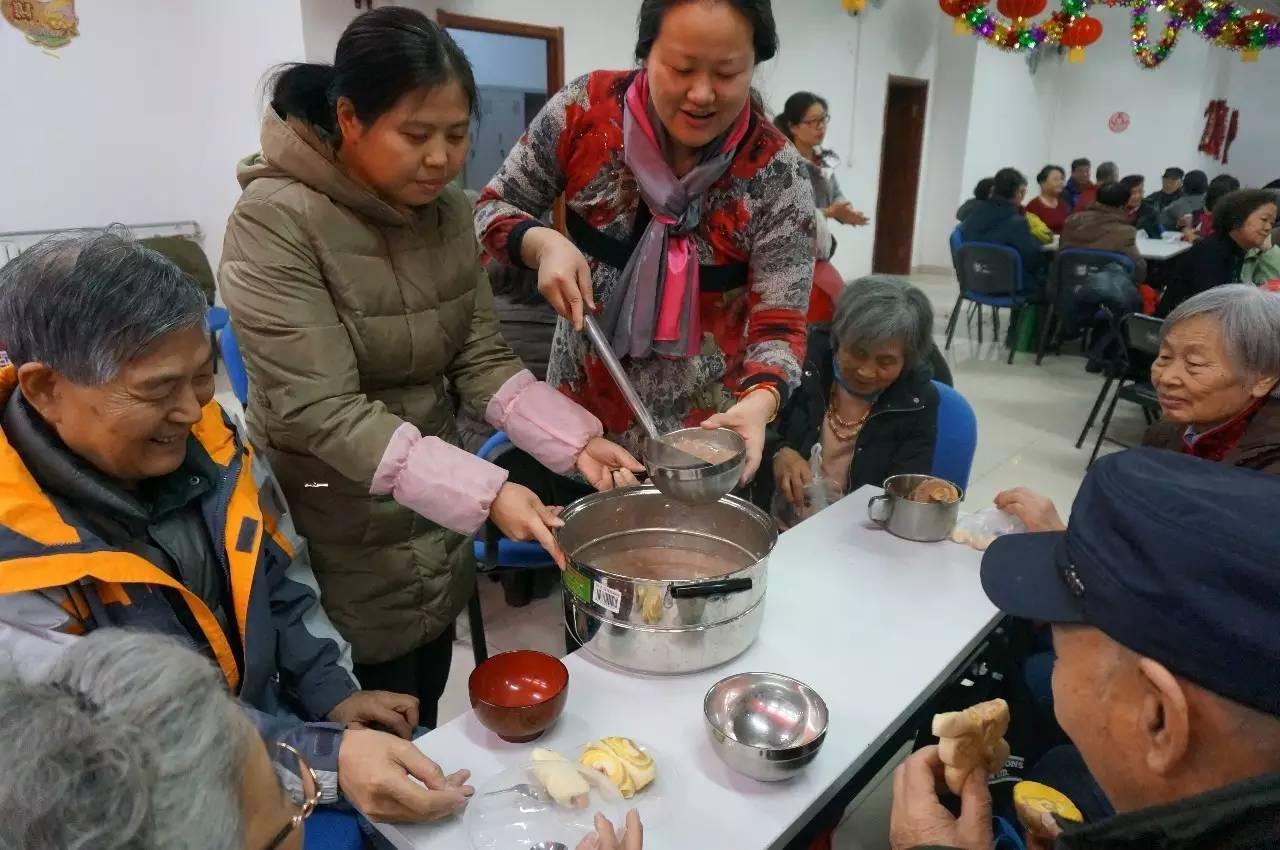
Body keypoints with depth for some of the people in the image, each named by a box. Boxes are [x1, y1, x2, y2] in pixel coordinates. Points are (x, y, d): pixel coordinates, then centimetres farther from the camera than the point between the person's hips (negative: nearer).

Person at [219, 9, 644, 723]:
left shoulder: (449, 211, 0)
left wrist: (576, 441, -16)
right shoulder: (276, 220, -20)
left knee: (425, 728, 22)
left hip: (436, 523, 6)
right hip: (342, 544, -5)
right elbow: (323, 412, -25)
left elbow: (483, 360, -1)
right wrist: (484, 493, -32)